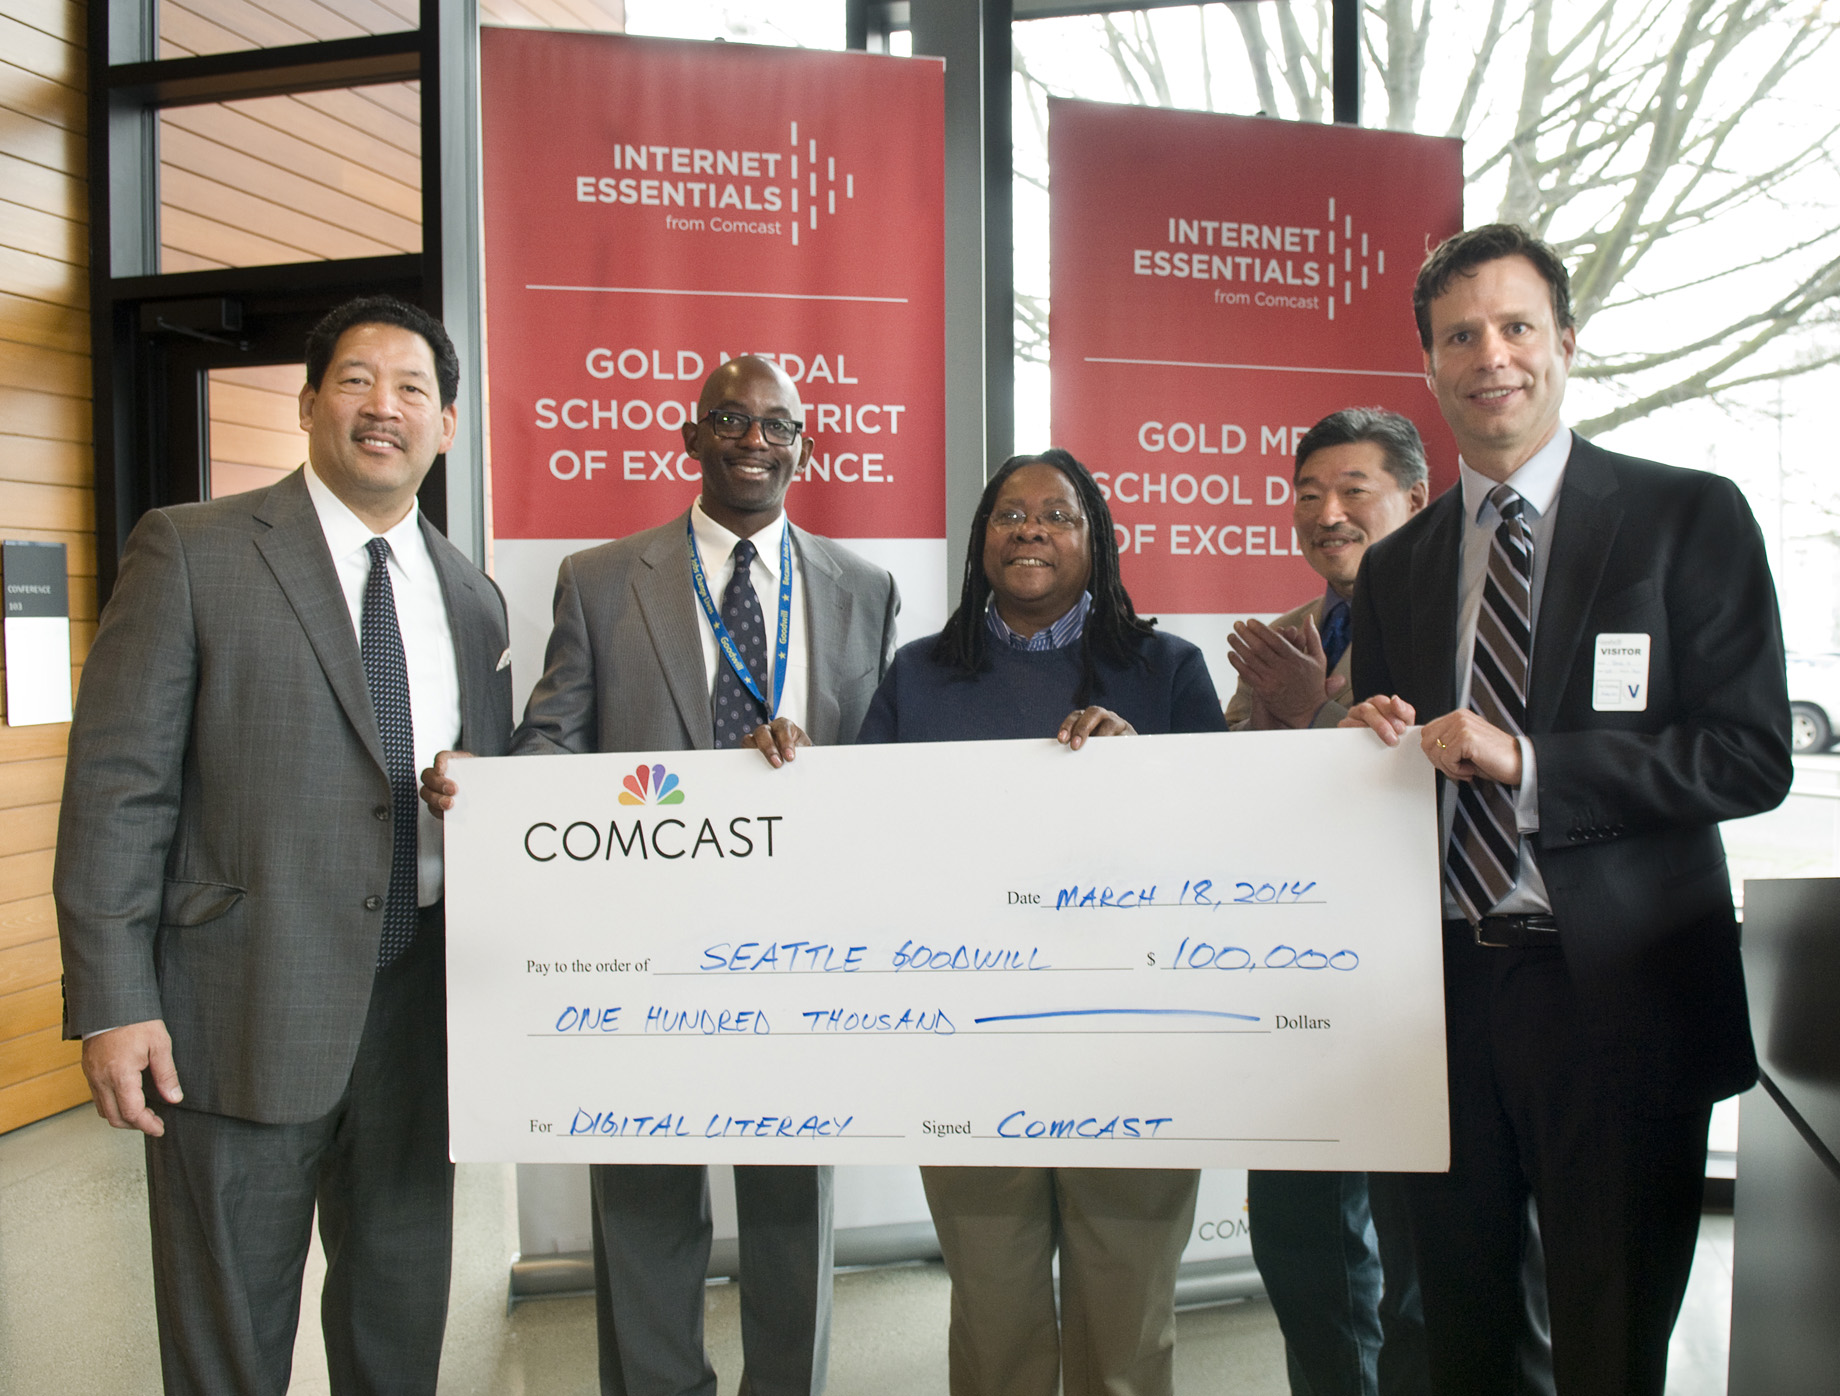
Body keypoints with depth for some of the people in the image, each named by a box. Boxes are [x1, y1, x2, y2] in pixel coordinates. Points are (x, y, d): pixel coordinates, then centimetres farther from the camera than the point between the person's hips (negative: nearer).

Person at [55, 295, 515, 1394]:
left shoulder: (474, 597, 10)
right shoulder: (191, 551, -4)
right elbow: (117, 782, -8)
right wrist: (112, 1004, -13)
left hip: (419, 1011, 4)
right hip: (242, 1012, -4)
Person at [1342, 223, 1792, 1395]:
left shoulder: (1689, 518, -2)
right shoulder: (1394, 566, 11)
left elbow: (1753, 757, -10)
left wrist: (1528, 762, -18)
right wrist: (1373, 746, -7)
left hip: (1617, 994, -4)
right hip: (1447, 991, 4)